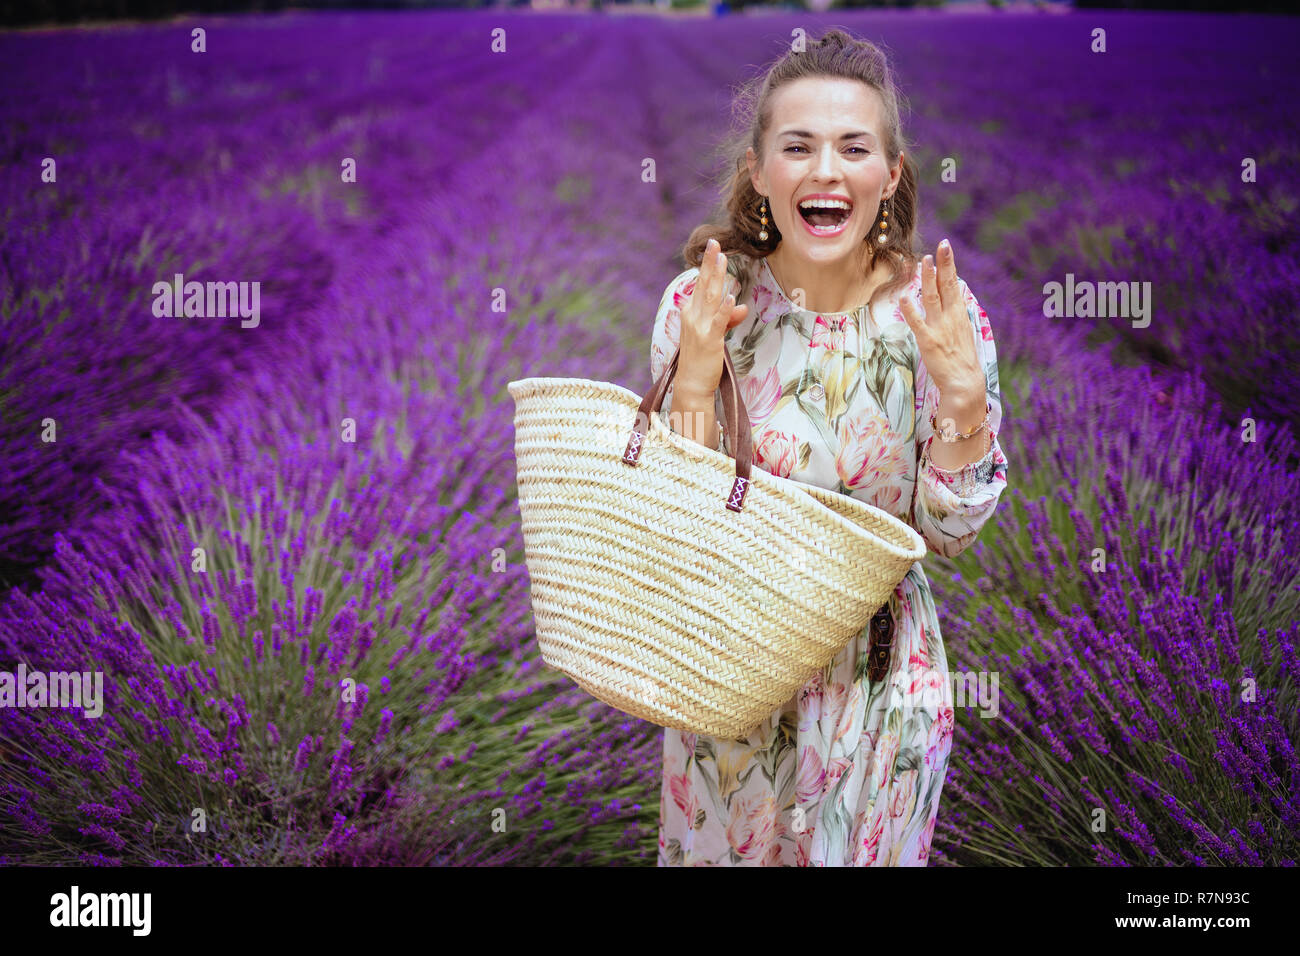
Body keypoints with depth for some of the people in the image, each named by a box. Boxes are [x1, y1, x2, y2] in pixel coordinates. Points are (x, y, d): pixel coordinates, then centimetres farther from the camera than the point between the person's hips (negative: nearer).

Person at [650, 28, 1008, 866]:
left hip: (881, 682, 0)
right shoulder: (702, 304, -13)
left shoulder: (936, 312, -12)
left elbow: (950, 532, -8)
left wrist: (962, 393, -23)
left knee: (864, 854, 18)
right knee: (721, 853, 18)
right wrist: (696, 372, -26)